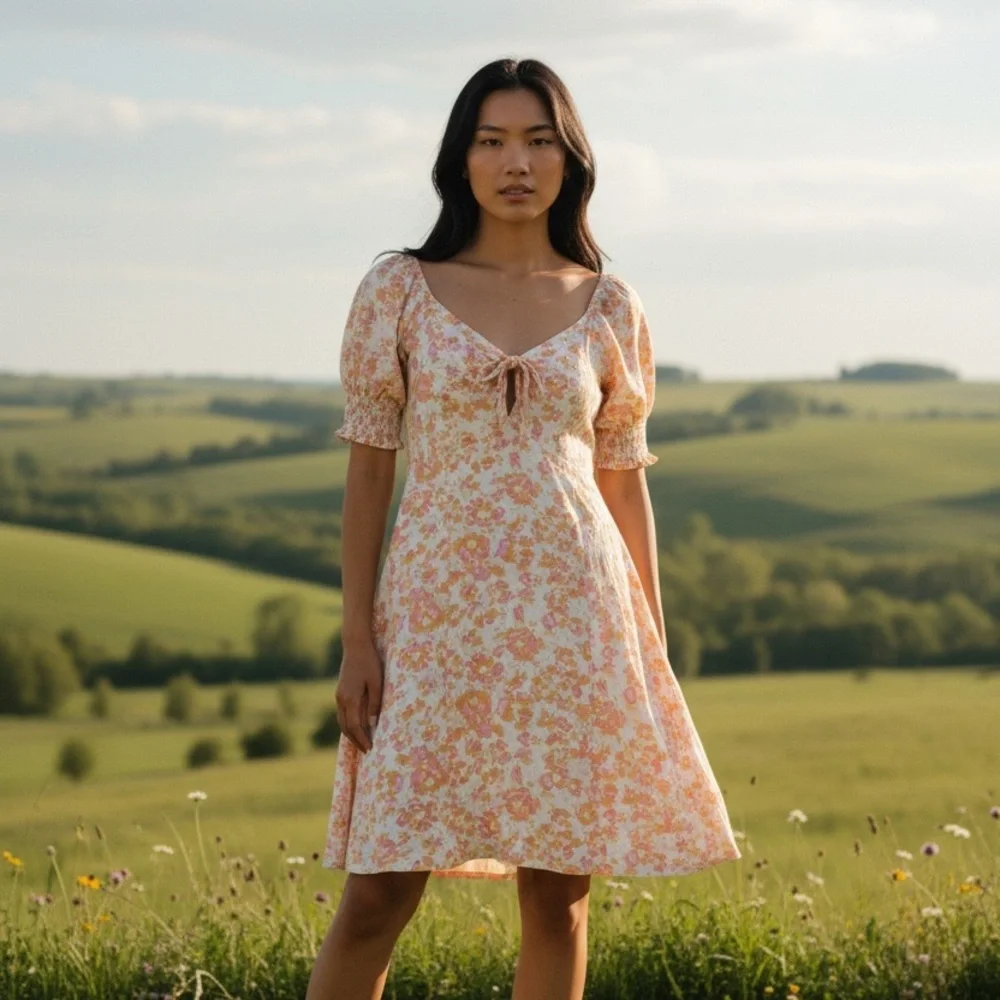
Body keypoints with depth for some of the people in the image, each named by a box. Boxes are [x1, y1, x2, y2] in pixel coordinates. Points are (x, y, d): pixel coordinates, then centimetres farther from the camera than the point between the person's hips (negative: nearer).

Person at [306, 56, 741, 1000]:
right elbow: (368, 469, 2)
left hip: (571, 619, 2)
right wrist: (356, 644, -4)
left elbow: (624, 481, 12)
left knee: (558, 895, 4)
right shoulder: (399, 290, 2)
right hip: (438, 615, -2)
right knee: (379, 892, -7)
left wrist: (655, 657, 9)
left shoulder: (608, 307, 8)